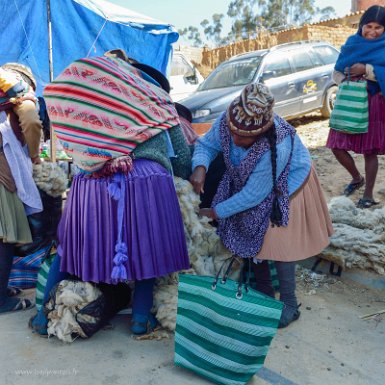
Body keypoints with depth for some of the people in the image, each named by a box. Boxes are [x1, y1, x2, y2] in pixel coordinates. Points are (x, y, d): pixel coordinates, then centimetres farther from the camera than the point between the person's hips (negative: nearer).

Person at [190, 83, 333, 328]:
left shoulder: (275, 148, -43)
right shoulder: (225, 122, -28)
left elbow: (254, 195, -33)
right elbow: (206, 144, -9)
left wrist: (216, 212, -23)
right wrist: (200, 166, -33)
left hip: (284, 186, -6)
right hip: (248, 183, 6)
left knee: (278, 241, -7)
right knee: (252, 236, 10)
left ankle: (289, 305, 12)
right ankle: (264, 293, 29)